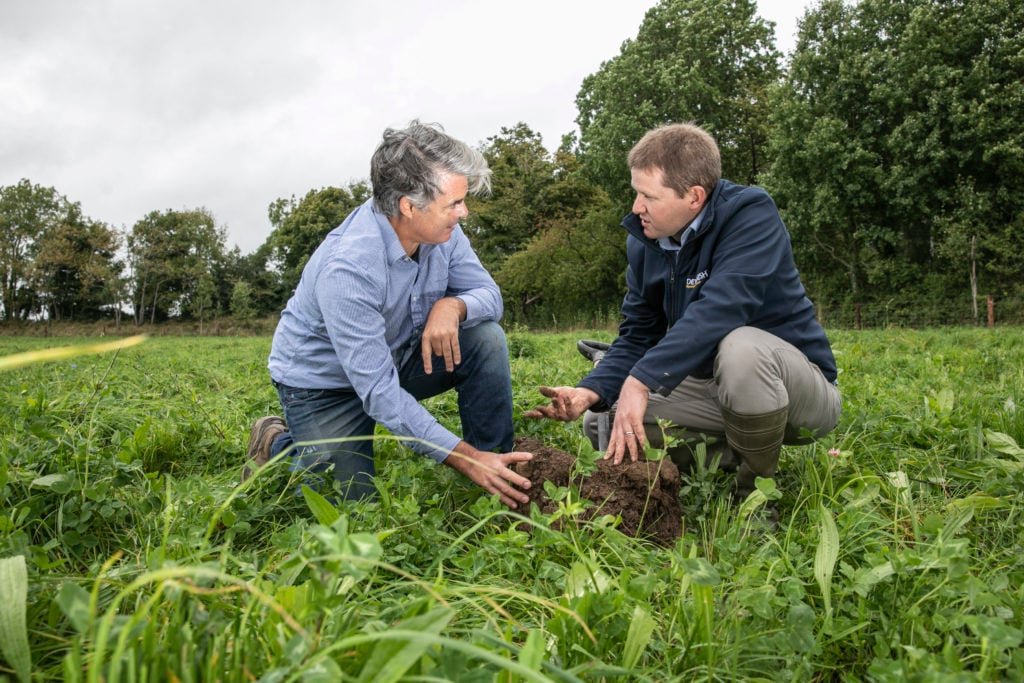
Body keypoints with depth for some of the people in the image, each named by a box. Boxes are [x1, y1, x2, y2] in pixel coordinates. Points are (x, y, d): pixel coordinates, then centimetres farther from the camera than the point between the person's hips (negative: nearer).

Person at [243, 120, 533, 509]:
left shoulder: (441, 231, -15)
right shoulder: (347, 268, -35)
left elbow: (490, 296, -6)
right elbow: (379, 392, -35)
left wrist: (453, 305, -32)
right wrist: (463, 458, -37)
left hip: (399, 356, 6)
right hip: (325, 383, -5)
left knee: (487, 338, -16)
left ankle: (497, 475, -5)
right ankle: (278, 445, 16)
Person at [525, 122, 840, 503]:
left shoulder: (752, 216, -21)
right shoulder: (644, 241, -1)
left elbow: (719, 311, -36)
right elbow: (638, 336, -2)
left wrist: (641, 380, -42)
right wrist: (590, 392, -20)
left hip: (800, 384, -6)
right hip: (711, 386, 6)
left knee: (741, 347, -40)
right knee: (603, 421, -4)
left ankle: (757, 493, -15)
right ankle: (733, 457, 5)